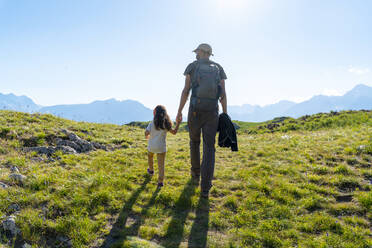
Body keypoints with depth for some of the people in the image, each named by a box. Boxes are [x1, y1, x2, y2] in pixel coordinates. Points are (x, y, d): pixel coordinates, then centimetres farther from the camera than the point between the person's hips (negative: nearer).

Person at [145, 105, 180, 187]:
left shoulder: (152, 123, -8)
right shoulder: (166, 124, -4)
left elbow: (146, 133, -16)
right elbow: (174, 132, 2)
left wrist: (147, 137, 7)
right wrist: (178, 123, 13)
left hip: (151, 146, 1)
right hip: (161, 147, 0)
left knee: (150, 157, 31)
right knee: (161, 164, 1)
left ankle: (151, 170, 51)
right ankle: (160, 181, -6)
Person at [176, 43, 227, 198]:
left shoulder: (192, 66, 7)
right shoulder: (219, 69, 13)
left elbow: (186, 91, 0)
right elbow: (223, 94, 4)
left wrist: (179, 111, 5)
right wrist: (225, 116, 6)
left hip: (195, 110, -1)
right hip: (212, 112, 1)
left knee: (194, 142, 22)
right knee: (209, 148, 0)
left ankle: (195, 174, 34)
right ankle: (205, 188, -6)